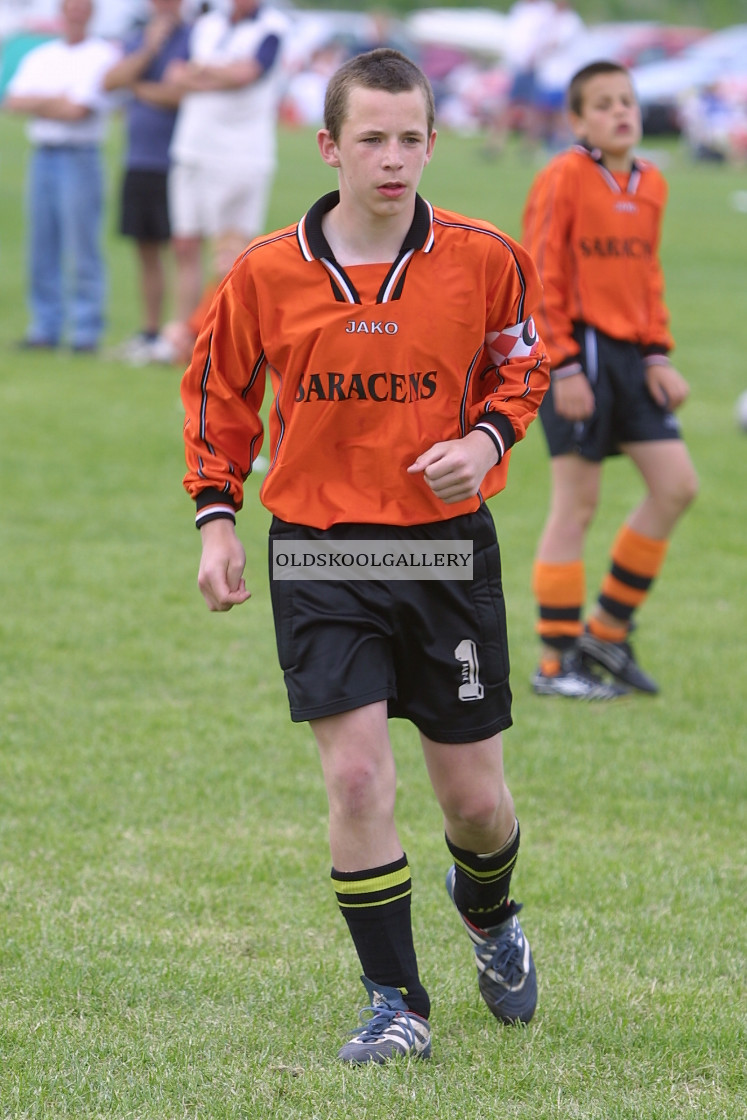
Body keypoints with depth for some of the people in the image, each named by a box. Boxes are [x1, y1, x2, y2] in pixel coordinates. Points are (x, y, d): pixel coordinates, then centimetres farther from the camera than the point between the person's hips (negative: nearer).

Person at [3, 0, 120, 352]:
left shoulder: (103, 56, -1)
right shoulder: (39, 57, 17)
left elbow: (78, 110, -11)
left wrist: (37, 103, 1)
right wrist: (56, 102, -8)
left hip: (80, 157, -5)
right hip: (42, 156, 5)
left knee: (82, 247, -8)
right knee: (43, 247, 4)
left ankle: (86, 331, -6)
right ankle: (45, 328, 9)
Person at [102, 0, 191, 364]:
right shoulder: (136, 41, 15)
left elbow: (186, 92, -16)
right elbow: (111, 80, 0)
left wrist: (140, 88, -3)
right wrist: (149, 49, -8)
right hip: (139, 165, 6)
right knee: (147, 251, 10)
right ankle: (150, 332, 16)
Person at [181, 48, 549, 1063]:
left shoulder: (484, 260, -5)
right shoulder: (267, 273, -5)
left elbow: (522, 366, 11)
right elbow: (218, 389, 9)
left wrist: (488, 437, -8)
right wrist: (216, 515, 2)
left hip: (448, 549, 1)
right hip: (319, 554, -1)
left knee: (473, 796, 7)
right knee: (357, 777, -12)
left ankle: (489, 912, 42)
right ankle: (396, 1005, 1)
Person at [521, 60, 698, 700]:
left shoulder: (651, 185, 10)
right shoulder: (564, 178, -10)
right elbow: (541, 277, -12)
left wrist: (658, 355, 7)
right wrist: (563, 366, -16)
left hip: (629, 353, 7)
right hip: (579, 350, -7)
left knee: (677, 484, 1)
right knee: (577, 503, -4)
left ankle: (609, 630, 13)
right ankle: (557, 664, 4)